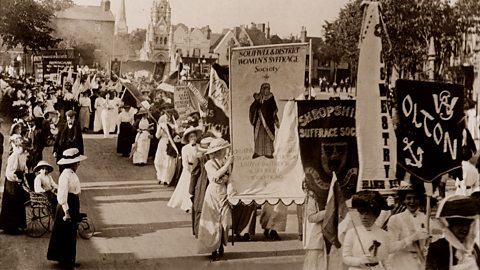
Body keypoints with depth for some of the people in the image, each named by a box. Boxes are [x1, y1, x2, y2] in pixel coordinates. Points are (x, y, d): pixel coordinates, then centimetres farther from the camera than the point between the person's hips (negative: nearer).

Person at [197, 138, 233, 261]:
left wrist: (227, 177, -14)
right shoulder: (209, 164, -7)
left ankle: (221, 246, 11)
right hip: (213, 194, -3)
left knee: (225, 222, -4)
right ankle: (214, 249, 6)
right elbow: (216, 176, -24)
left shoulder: (226, 161, 5)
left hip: (224, 194, 3)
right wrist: (227, 164, -23)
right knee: (213, 222, 0)